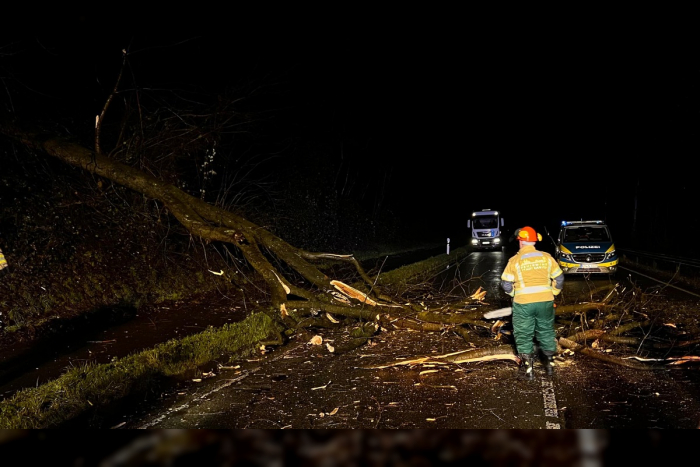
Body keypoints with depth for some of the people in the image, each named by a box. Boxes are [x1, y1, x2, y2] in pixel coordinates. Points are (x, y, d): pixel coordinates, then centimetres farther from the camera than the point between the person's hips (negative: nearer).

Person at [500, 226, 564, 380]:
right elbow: (559, 278, 7)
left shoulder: (515, 260, -6)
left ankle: (528, 369, 9)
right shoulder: (546, 257, 2)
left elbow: (506, 284, -4)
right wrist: (552, 293, 20)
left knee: (524, 335, 9)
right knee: (546, 332, 19)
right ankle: (550, 364, 27)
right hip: (545, 302, 3)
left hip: (523, 303, -3)